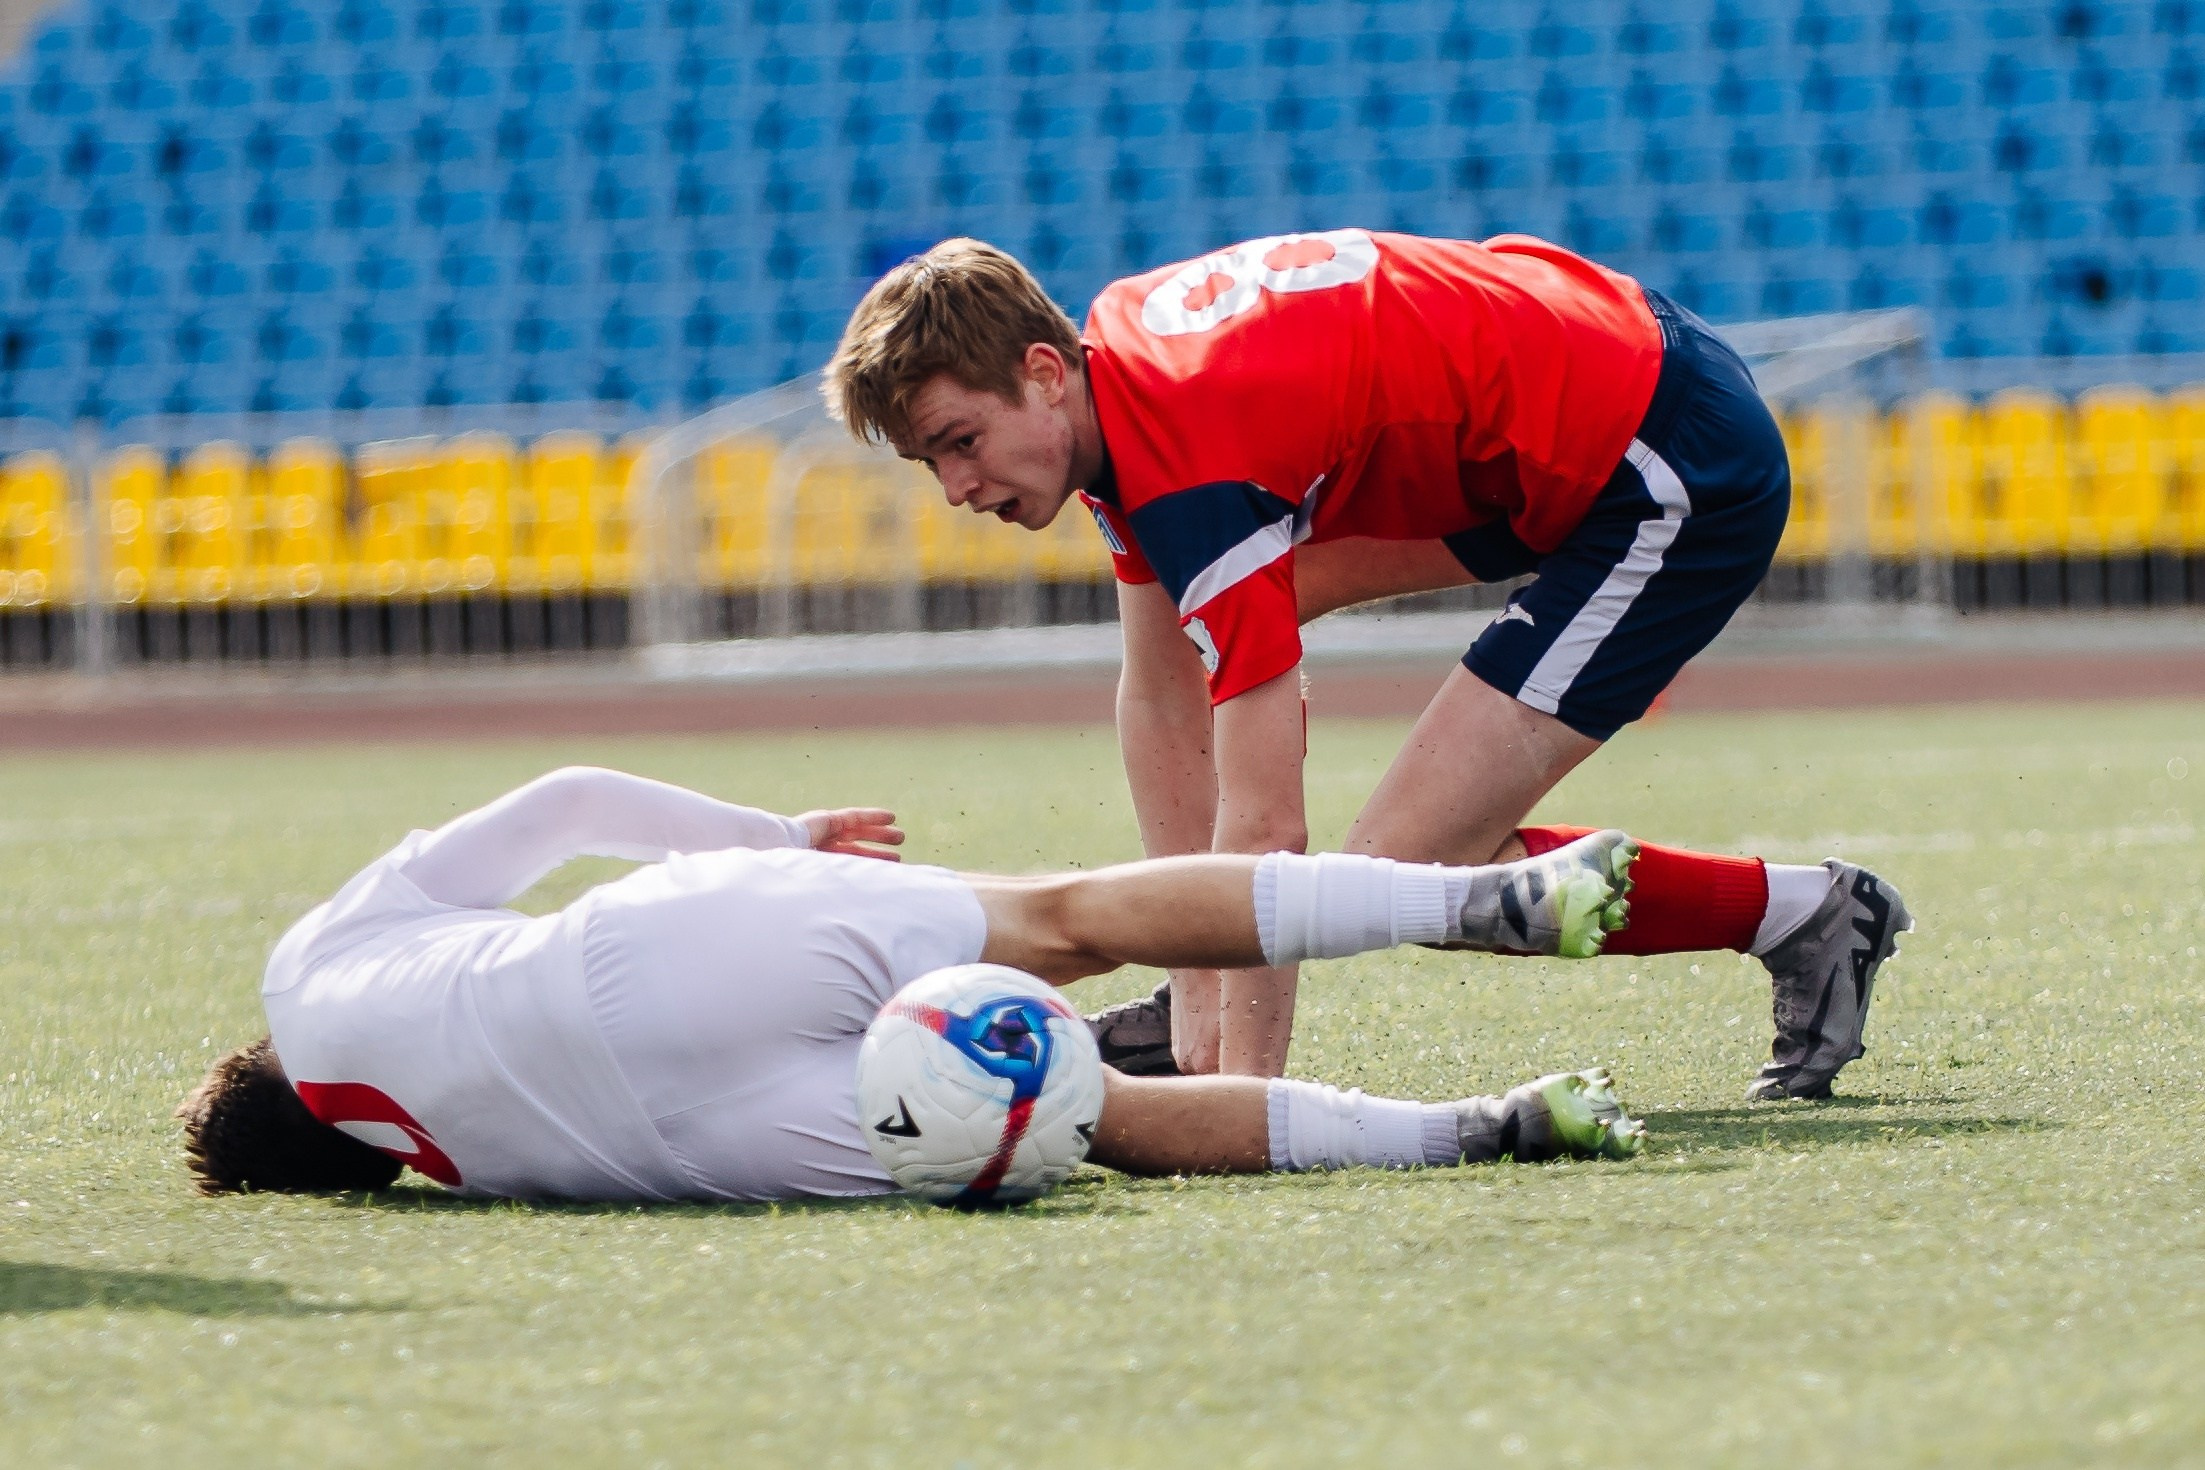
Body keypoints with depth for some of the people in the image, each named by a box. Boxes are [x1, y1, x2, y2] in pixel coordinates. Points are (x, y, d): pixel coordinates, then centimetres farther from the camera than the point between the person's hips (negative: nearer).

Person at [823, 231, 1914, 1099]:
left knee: (1405, 869, -12)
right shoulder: (1115, 342, 2)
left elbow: (1261, 834, -29)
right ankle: (1211, 1017, 23)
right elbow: (1164, 703, 8)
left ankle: (1803, 912, 2)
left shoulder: (1192, 462, -26)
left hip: (1683, 477, -10)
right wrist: (1199, 990, 7)